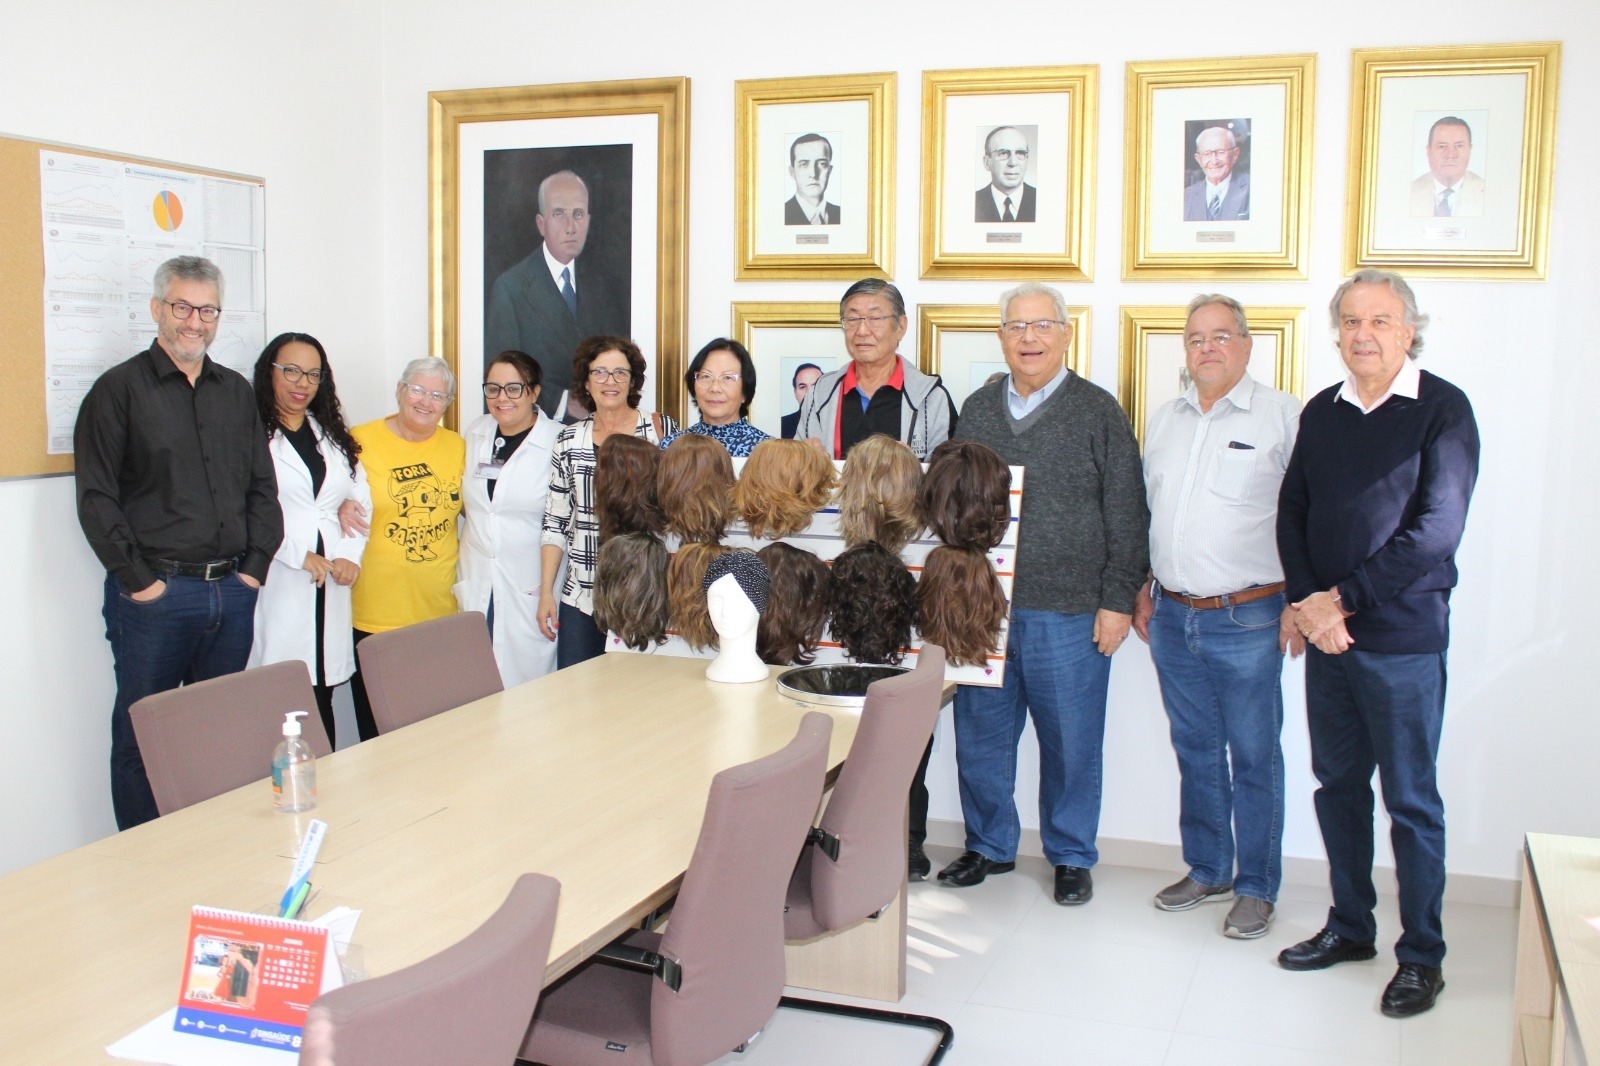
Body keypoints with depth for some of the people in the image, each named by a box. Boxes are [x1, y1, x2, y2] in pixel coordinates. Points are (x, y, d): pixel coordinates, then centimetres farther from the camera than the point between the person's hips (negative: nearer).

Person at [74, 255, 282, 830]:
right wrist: (138, 579, -11)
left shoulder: (236, 392, 14)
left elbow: (263, 488, 15)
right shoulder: (120, 389, -1)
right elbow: (97, 498, -6)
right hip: (155, 595, -4)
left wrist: (255, 565, 4)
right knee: (142, 740, 3)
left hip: (232, 593, 4)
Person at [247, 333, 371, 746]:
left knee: (322, 700, 8)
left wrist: (351, 554, -1)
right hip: (277, 585, -6)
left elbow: (361, 499, 15)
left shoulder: (333, 437, 21)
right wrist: (299, 555, -14)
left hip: (329, 587, 6)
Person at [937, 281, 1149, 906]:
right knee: (980, 736, 10)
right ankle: (989, 846, 28)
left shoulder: (1098, 412, 0)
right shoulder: (977, 411, 11)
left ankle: (1071, 856, 23)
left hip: (1069, 614, -3)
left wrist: (1118, 600, -7)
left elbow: (1126, 518, -2)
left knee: (1070, 742, 6)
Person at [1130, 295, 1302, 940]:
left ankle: (1256, 888, 17)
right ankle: (1207, 871, 29)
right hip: (1173, 617, 5)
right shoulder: (1164, 420, 12)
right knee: (1195, 750, 15)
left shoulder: (1282, 416, -5)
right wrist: (1142, 591, 16)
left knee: (1254, 757, 4)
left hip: (1248, 620, -5)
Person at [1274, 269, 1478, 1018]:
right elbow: (1292, 512, 7)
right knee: (1338, 785, 14)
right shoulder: (1321, 413, 10)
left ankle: (1422, 957, 17)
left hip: (1402, 639, -5)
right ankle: (1350, 927, 29)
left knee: (1411, 802, 3)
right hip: (1326, 636, 5)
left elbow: (1436, 531, -15)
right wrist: (1306, 604, -8)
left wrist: (1343, 599, -15)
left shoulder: (1442, 409, -7)